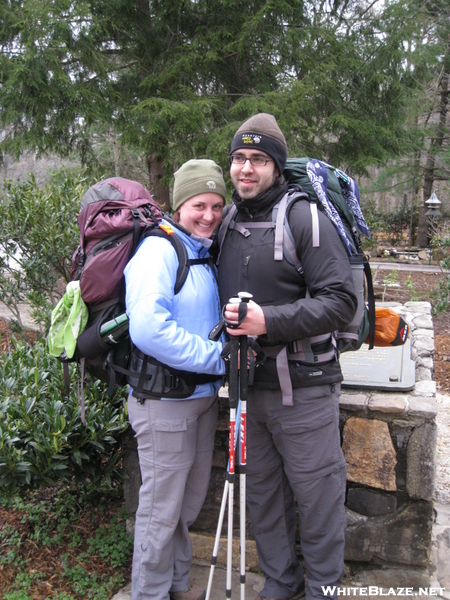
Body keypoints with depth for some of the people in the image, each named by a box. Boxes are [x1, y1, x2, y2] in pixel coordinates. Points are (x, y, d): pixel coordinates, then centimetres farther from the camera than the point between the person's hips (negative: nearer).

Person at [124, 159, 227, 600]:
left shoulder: (207, 256, 11)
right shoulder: (158, 251, -17)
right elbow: (147, 329, -30)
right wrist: (218, 357, -24)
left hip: (203, 395, 9)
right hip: (164, 401, -9)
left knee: (189, 502, 22)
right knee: (162, 508, 5)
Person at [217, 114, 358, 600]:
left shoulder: (304, 217, -11)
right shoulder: (227, 223, 9)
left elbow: (341, 300, -17)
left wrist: (270, 321, -25)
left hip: (302, 387, -6)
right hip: (247, 386, 6)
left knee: (317, 494, 7)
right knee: (262, 492, 18)